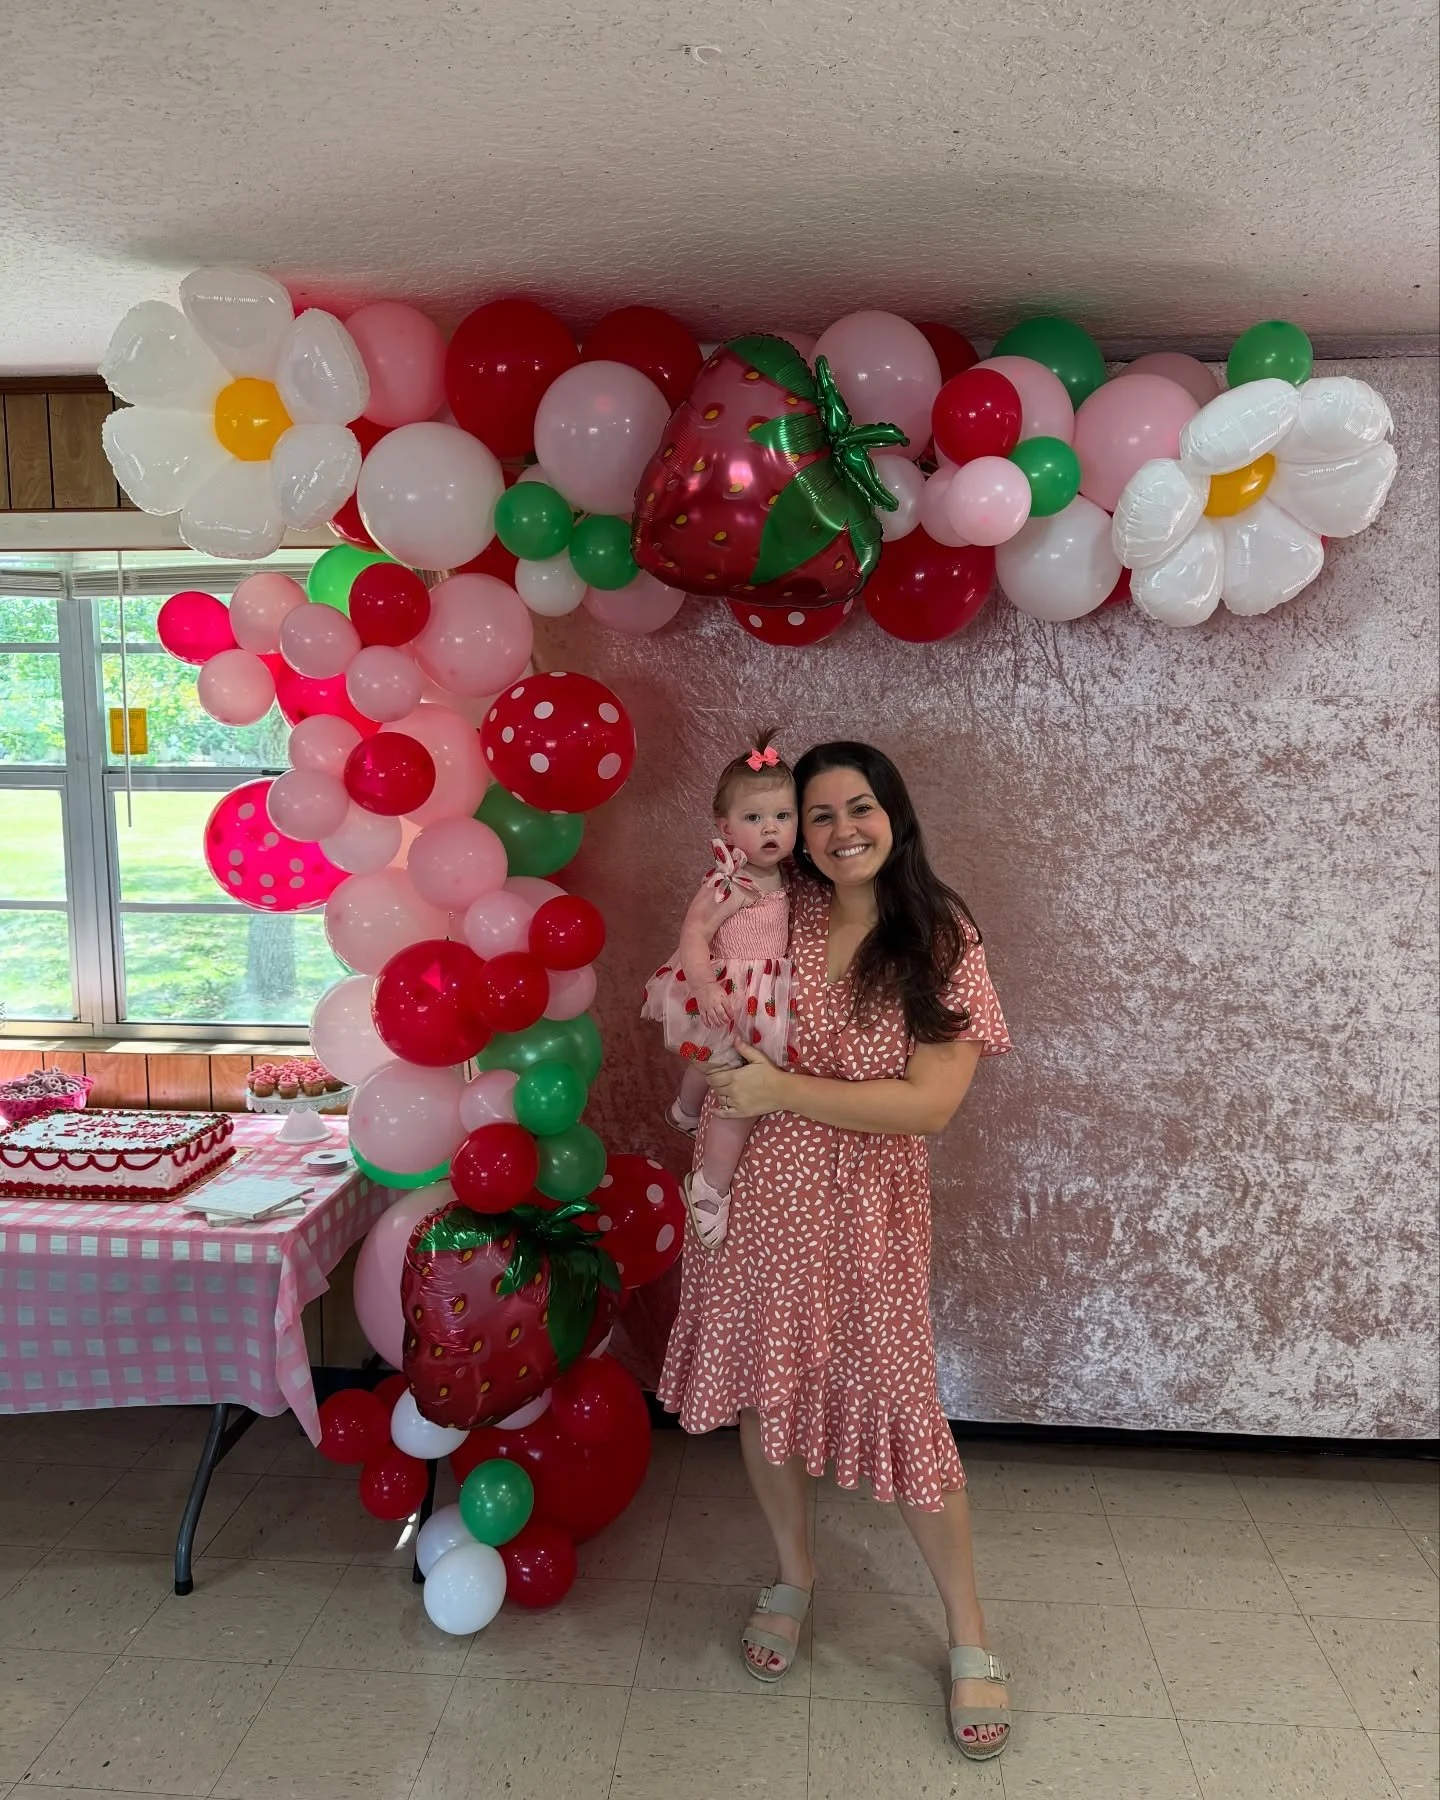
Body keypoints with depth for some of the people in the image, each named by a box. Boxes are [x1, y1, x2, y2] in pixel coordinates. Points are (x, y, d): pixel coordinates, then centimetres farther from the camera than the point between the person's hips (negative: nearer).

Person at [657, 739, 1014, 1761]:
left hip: (865, 1208, -3)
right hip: (751, 1193, 3)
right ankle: (795, 1576, 42)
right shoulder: (771, 913, -2)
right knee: (763, 1388, 15)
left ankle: (969, 1635, 28)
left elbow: (930, 1104, -16)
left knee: (900, 1407, 4)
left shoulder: (942, 943, -9)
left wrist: (784, 1090, -20)